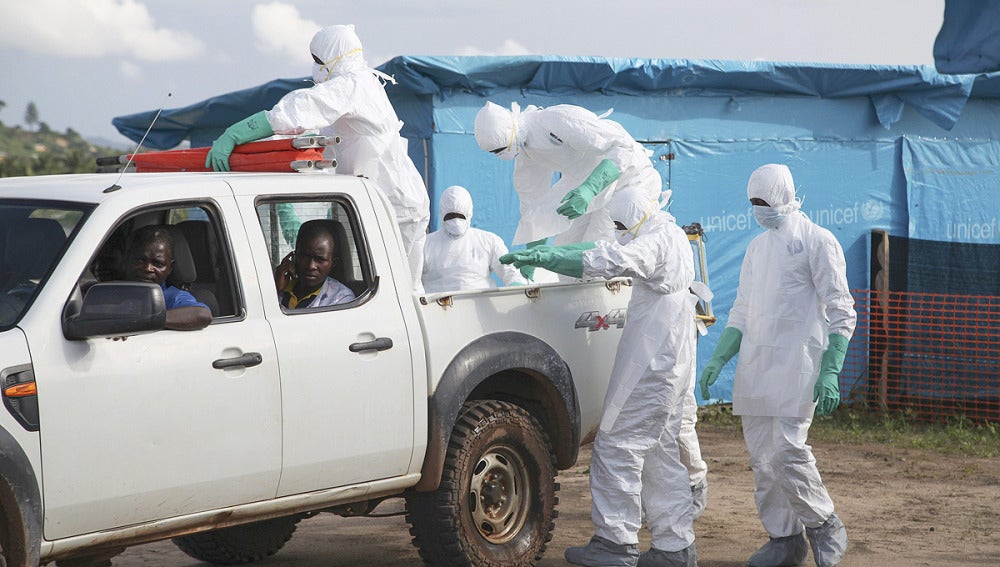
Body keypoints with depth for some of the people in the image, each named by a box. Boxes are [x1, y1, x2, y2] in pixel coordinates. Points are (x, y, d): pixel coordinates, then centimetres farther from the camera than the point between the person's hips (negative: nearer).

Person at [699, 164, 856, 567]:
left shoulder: (817, 241, -4)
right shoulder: (757, 246, 18)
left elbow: (841, 313, -7)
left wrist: (830, 372, -16)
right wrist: (718, 360, 11)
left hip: (796, 365, -7)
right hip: (754, 367, 7)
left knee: (787, 451, -14)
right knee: (762, 458, 5)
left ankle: (825, 525, 6)